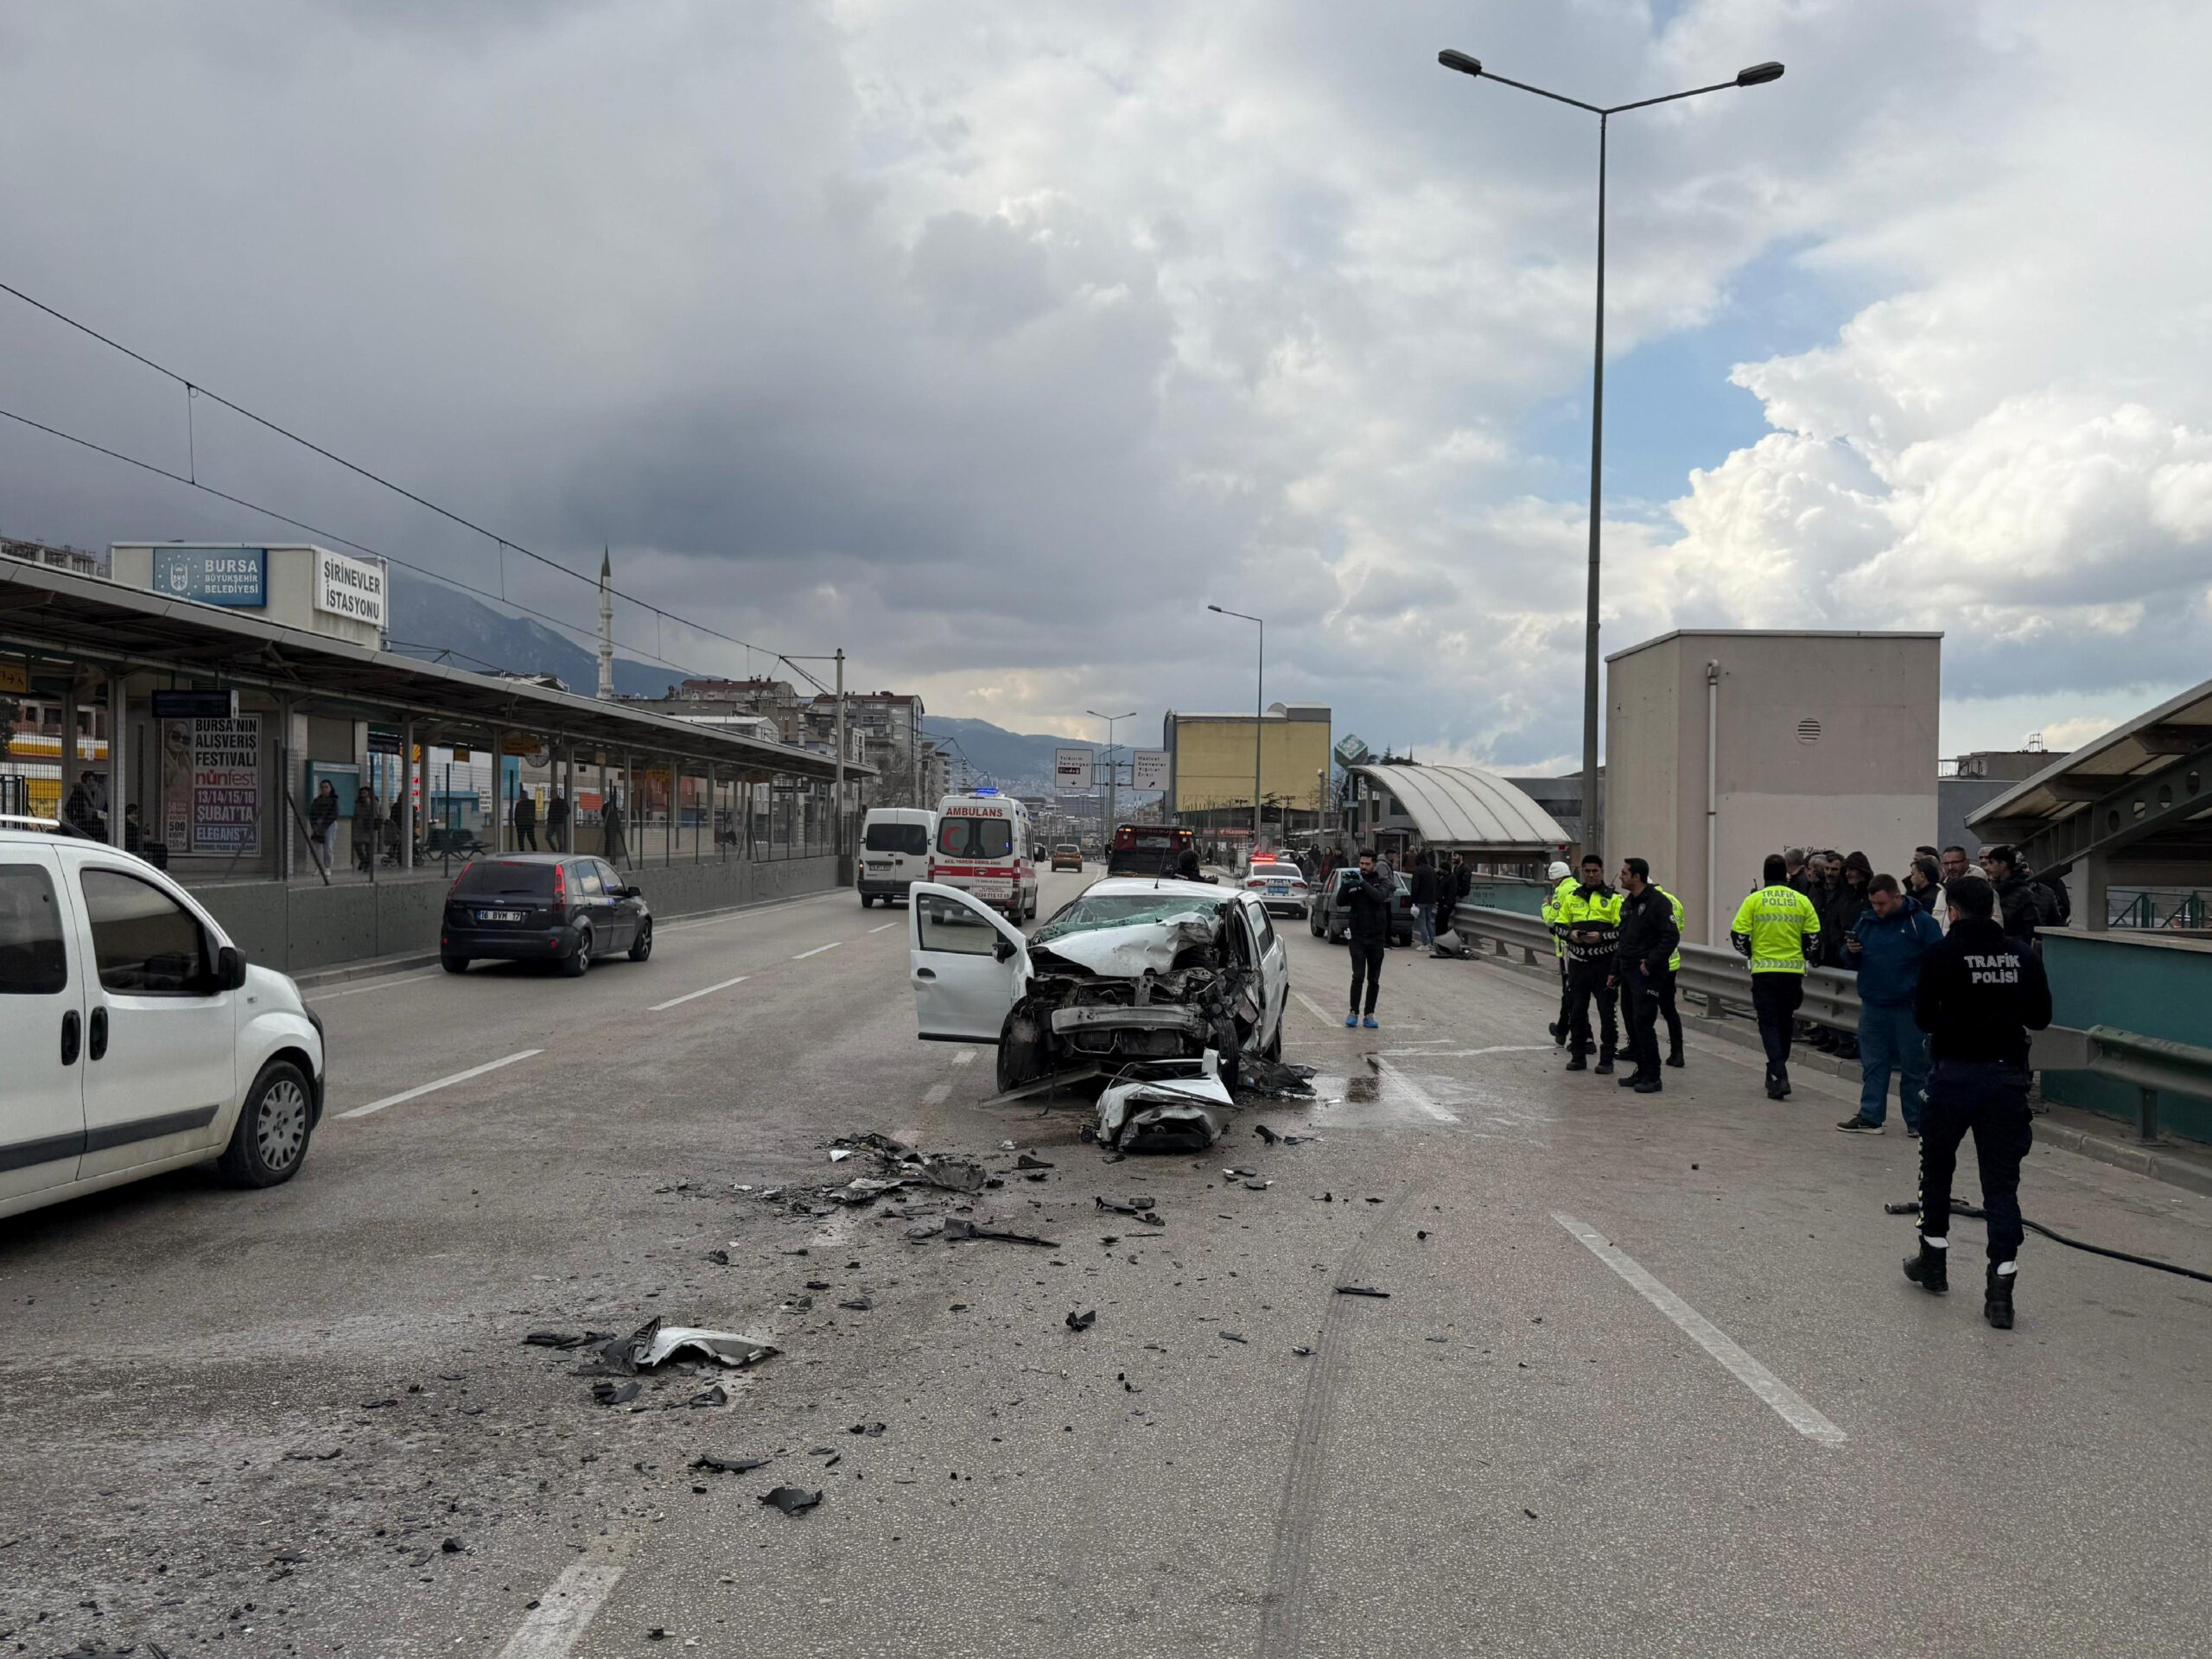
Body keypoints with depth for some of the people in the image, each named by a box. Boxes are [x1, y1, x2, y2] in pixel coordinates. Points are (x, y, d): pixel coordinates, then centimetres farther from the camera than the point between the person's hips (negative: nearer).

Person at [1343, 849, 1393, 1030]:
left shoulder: (1382, 882, 3)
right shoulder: (1354, 882, 5)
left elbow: (1379, 896, -17)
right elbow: (1341, 902, -5)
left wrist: (1362, 883, -25)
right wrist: (1346, 886, -22)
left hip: (1376, 938, 1)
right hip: (1358, 937, -1)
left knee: (1374, 979, 5)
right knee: (1358, 976, -9)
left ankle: (1369, 1015, 11)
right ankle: (1353, 1013, -2)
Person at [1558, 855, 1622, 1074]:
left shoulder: (1613, 898, -1)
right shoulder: (1572, 897, 12)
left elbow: (1624, 931, -7)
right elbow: (1558, 925, 15)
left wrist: (1601, 937, -19)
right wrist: (1570, 934, -5)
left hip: (1604, 963, -4)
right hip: (1578, 963, 4)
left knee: (1607, 1011, 0)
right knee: (1576, 1010, 8)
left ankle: (1607, 1060, 7)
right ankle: (1578, 1056, 18)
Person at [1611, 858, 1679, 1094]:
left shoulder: (1658, 902, -12)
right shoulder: (1627, 903, 16)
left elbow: (1671, 937, -18)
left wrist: (1650, 963, -19)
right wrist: (1615, 971, 19)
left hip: (1646, 975, -9)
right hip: (1628, 973, 9)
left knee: (1643, 1024, -9)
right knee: (1632, 1023, 11)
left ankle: (1652, 1077, -3)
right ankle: (1642, 1072, 19)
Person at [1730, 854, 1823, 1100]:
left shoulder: (1754, 900, -5)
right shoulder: (1802, 901, 2)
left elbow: (1738, 934, -6)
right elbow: (1814, 937, 3)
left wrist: (1750, 953, 14)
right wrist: (1807, 958, 22)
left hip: (1764, 971, -2)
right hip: (1793, 971, 3)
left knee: (1769, 1024, 1)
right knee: (1784, 1023, 18)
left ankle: (1779, 1077, -13)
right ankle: (1776, 1070, 29)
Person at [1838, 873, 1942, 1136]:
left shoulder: (1921, 922, -7)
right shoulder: (1866, 921, 8)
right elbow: (1854, 963, 15)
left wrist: (1925, 993, -19)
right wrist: (1851, 951, -6)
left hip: (1908, 1007, -4)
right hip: (1872, 1005, 4)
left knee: (1913, 1065, 4)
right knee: (1873, 1064, 7)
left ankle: (1917, 1122, 12)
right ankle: (1870, 1116, 12)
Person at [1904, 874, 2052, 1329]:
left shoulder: (1942, 955, -9)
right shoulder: (2022, 956, 1)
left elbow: (1923, 1017, -9)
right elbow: (2040, 1017, 7)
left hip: (1954, 1073, -2)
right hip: (2007, 1075, 2)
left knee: (1937, 1167, 18)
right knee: (2002, 1182, 4)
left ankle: (1934, 1260, 29)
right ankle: (2001, 1287, -2)